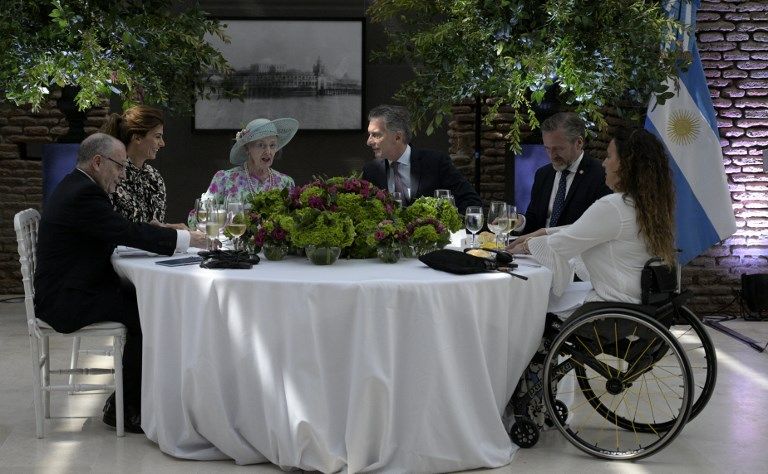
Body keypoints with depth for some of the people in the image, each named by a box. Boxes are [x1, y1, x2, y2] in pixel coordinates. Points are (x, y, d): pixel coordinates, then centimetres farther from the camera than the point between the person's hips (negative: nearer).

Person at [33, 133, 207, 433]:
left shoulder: (77, 187, 15)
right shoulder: (83, 194, -19)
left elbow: (119, 233, 17)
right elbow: (128, 233, -23)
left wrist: (163, 234, 4)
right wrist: (185, 239, -15)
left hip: (69, 291, 11)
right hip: (66, 300, -11)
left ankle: (128, 400, 6)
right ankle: (123, 409, -5)